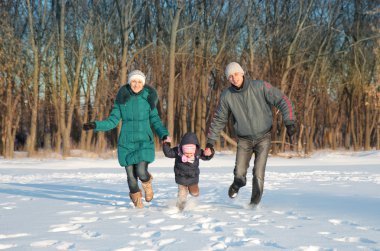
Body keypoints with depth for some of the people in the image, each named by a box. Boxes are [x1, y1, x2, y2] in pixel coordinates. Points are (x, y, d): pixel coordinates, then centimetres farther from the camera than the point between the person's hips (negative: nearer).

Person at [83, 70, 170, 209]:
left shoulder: (148, 98, 0)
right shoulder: (122, 99, 0)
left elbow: (155, 120, 8)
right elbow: (112, 121, 2)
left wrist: (164, 134, -8)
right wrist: (95, 125, -12)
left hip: (144, 142, -1)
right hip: (126, 143, 1)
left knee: (141, 172, -18)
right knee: (131, 176, 3)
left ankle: (147, 183, 19)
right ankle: (136, 199, 30)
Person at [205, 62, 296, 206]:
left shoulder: (260, 86, -14)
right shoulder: (227, 96, -7)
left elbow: (282, 101, -10)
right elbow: (219, 119, 3)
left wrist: (289, 122, -18)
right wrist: (210, 141, 1)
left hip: (263, 138, -2)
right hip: (244, 140, 2)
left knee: (258, 173, -10)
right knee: (239, 173, -2)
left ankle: (254, 202, 12)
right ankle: (238, 183, 35)